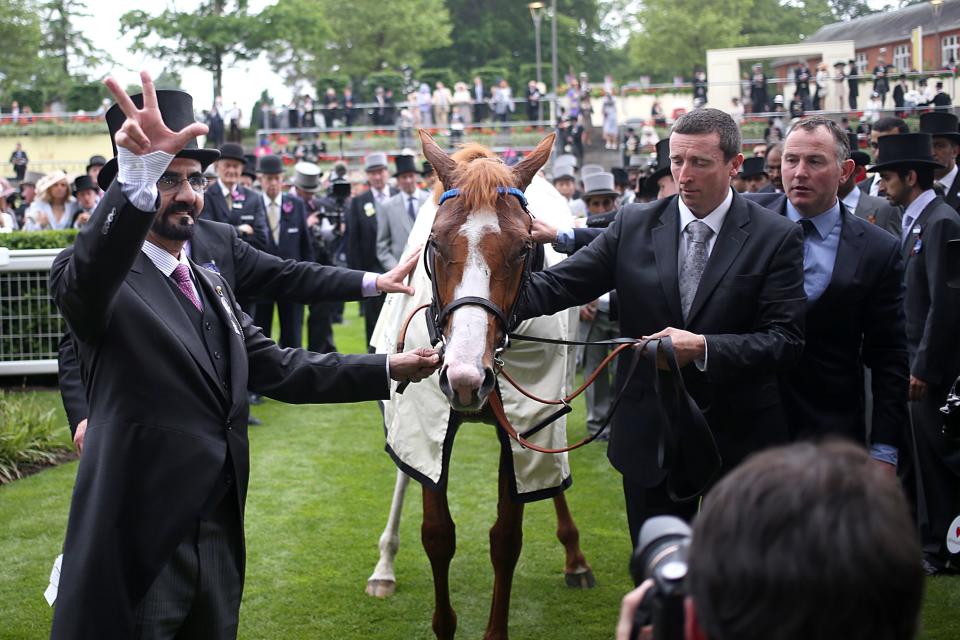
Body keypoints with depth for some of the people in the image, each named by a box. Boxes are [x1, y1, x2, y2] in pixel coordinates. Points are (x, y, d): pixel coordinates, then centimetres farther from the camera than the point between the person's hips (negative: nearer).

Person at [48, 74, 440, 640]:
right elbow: (84, 277, -34)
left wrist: (389, 369, 12)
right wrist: (139, 178, -53)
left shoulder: (212, 287, 16)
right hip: (140, 544, -8)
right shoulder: (103, 281, -11)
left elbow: (278, 369, 18)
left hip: (220, 534, 8)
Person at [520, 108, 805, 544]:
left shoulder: (776, 238, -6)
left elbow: (786, 339, -13)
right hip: (649, 437, 2)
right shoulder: (633, 226, 1)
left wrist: (704, 348, -27)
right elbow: (560, 285, -5)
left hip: (738, 440, -2)